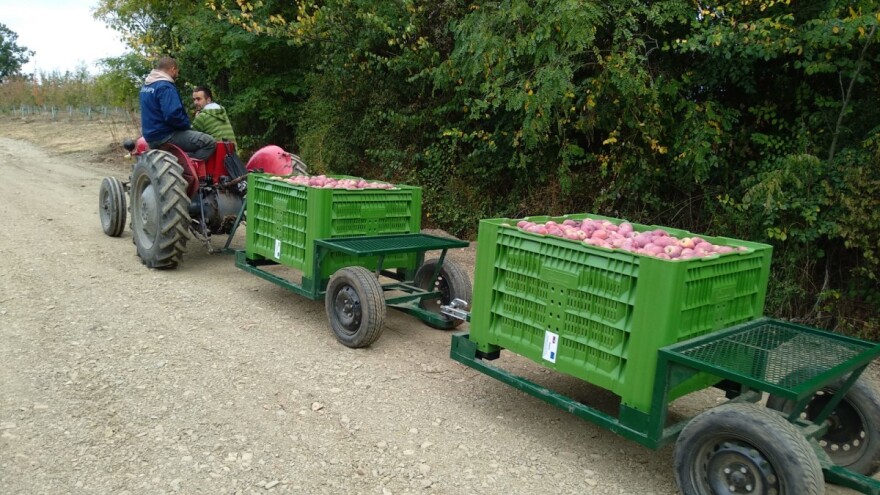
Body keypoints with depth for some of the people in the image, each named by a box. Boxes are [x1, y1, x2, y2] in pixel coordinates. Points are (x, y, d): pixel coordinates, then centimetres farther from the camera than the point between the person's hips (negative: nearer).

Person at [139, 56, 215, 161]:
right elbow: (173, 115, -28)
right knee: (209, 142, -17)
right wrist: (187, 124, -9)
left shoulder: (146, 85, 15)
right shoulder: (165, 87, -17)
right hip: (165, 136, -10)